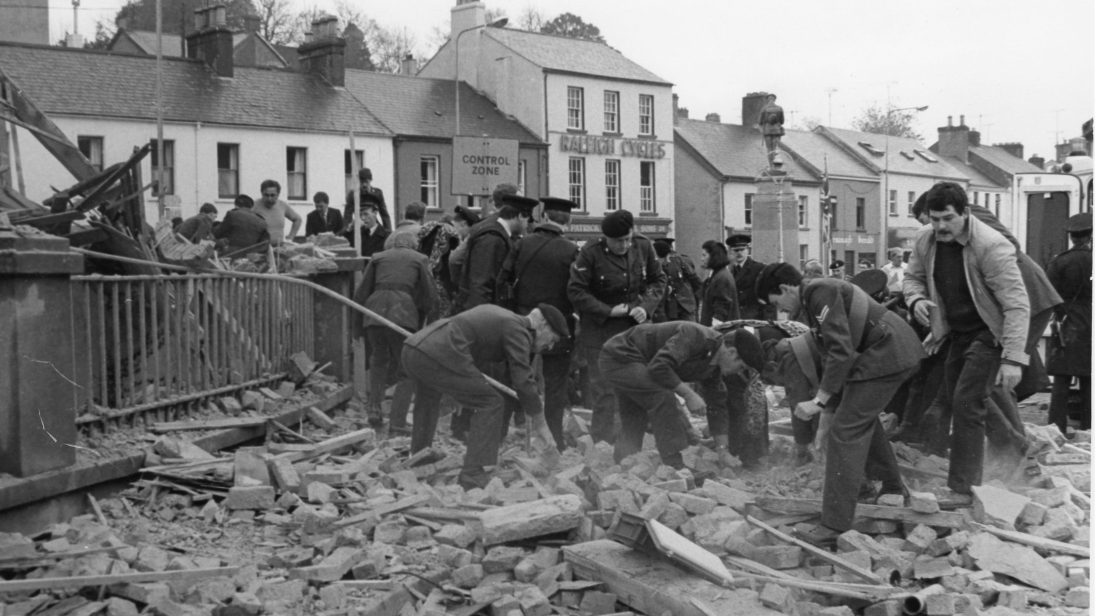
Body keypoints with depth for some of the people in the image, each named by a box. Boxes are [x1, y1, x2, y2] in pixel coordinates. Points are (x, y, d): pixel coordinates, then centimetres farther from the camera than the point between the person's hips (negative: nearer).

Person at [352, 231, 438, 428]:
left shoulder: (378, 257, 22)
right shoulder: (420, 259, 17)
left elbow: (361, 293, 18)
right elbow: (429, 296, 11)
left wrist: (358, 325, 24)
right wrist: (425, 326, 19)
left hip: (374, 309, 3)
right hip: (403, 312, -3)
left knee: (378, 360, 26)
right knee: (407, 369, 8)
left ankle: (374, 408, 18)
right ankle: (397, 423, 2)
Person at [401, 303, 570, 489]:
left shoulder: (498, 314, 27)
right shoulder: (517, 329, 0)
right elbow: (523, 380, -7)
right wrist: (539, 423, 2)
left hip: (411, 348, 10)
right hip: (439, 355, -10)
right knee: (490, 403, -2)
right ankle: (473, 474, -4)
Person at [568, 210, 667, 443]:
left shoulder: (643, 247, -1)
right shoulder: (590, 254, -14)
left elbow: (658, 280, 9)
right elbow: (575, 291, -12)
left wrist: (647, 306, -8)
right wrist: (608, 311, -17)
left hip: (636, 328, 4)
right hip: (601, 332, -4)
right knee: (605, 393, -4)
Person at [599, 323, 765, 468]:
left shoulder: (714, 368, 3)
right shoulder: (695, 336, -27)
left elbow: (717, 407, 10)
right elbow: (658, 367, -35)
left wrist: (723, 453, 8)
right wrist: (689, 394, -27)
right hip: (619, 356, -10)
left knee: (633, 426, 14)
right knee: (663, 396, -23)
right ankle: (675, 468, -20)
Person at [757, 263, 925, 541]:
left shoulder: (820, 293, -15)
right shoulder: (814, 300, 17)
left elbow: (841, 351, -23)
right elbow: (830, 356, 23)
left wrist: (819, 401, -21)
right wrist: (828, 412, 24)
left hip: (885, 354, -11)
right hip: (898, 351, 11)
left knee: (846, 430, -10)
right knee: (863, 417, 28)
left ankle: (836, 524, -8)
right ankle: (892, 487, 45)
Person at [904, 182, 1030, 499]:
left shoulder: (991, 246, -28)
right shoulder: (925, 240, -7)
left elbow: (1017, 304, -29)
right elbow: (913, 276, 12)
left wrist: (1013, 357, -36)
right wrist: (916, 299, -13)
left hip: (989, 332, -8)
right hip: (956, 331, 8)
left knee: (966, 404, -14)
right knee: (952, 399, 16)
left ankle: (962, 488, -6)